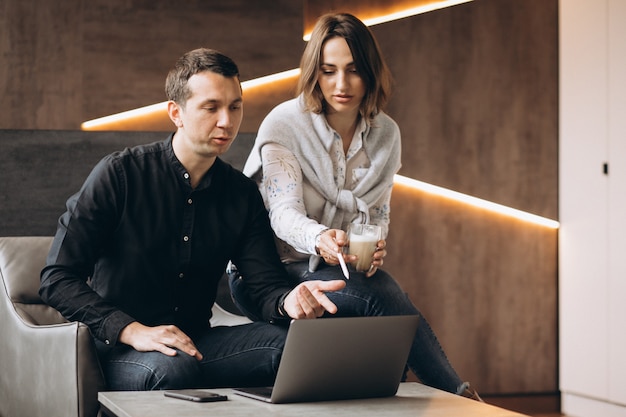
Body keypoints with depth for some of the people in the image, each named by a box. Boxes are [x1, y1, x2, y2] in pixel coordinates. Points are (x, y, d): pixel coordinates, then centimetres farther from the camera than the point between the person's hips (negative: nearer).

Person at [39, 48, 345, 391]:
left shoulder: (242, 193, 9)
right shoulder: (120, 174, -7)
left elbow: (267, 284, 1)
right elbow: (56, 279, -11)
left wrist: (289, 300, -26)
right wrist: (132, 331, -25)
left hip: (195, 342, 5)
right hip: (117, 350, -5)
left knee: (293, 344, -22)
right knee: (173, 368, -39)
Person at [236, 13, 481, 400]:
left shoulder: (386, 133, 4)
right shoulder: (284, 124, -11)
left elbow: (379, 212, 8)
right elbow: (284, 212, -21)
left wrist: (374, 247, -17)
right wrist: (320, 239, -44)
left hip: (339, 268, 4)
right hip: (269, 274, -4)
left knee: (384, 287, -33)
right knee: (380, 294, -31)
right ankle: (461, 395, -25)